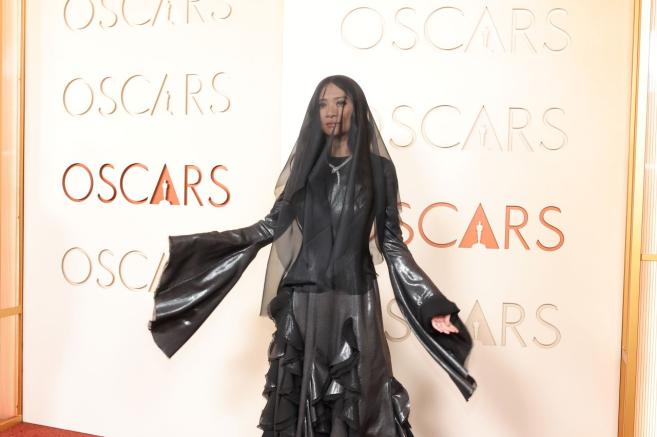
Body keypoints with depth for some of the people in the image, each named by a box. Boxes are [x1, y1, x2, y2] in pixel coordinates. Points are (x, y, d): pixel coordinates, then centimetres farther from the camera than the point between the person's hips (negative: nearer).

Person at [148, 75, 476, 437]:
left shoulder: (379, 168, 2)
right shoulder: (307, 162, 9)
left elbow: (391, 241, 1)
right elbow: (274, 224, 6)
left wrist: (431, 305, -7)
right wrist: (198, 244, 1)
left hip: (354, 301, -2)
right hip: (302, 300, 2)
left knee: (356, 402, 2)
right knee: (297, 398, 6)